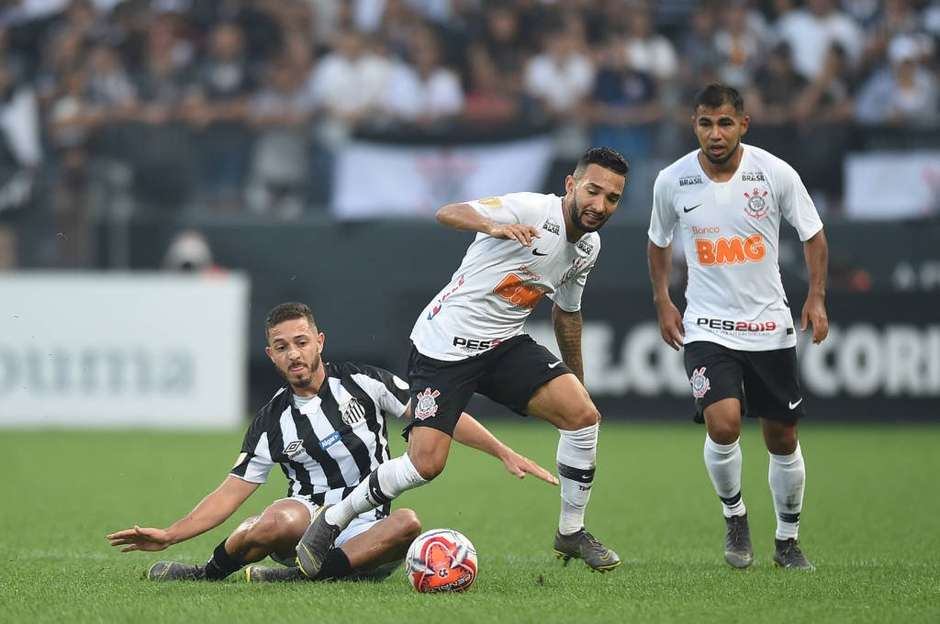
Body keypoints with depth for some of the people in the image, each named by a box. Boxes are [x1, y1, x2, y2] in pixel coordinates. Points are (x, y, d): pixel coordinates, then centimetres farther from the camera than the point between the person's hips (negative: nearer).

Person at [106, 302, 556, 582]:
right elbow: (232, 491, 5)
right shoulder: (273, 421, 5)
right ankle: (207, 574, -12)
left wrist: (505, 453, -4)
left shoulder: (363, 382, 3)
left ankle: (296, 577, -32)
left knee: (407, 525, -35)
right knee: (278, 521, -38)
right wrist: (168, 535, -5)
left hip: (366, 534, 1)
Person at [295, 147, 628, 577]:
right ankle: (330, 523, 6)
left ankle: (571, 534, 4)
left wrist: (577, 378, 30)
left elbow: (567, 312, 24)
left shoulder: (588, 247, 6)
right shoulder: (532, 210, -19)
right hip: (444, 345, -7)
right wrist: (494, 226, -51)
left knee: (582, 414, -14)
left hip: (505, 346, 7)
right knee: (426, 463, -16)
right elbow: (447, 213, -31)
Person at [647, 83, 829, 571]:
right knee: (723, 423, -22)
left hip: (769, 327, 1)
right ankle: (734, 517, 5)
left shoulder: (776, 174, -9)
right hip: (706, 327, -1)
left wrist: (816, 298, -7)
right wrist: (662, 301, 6)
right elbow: (658, 241, 13)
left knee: (782, 438, 7)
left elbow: (813, 236, 4)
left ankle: (787, 540, 28)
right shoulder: (672, 181, -6)